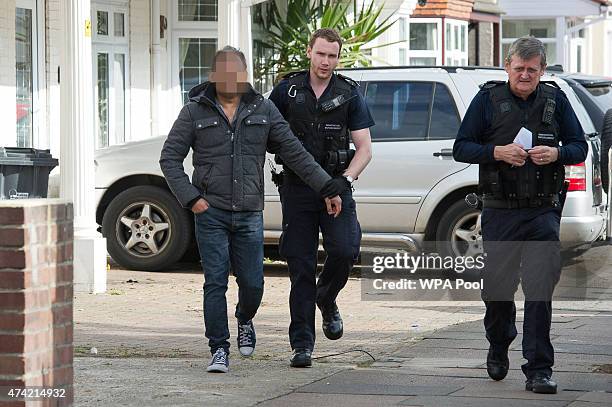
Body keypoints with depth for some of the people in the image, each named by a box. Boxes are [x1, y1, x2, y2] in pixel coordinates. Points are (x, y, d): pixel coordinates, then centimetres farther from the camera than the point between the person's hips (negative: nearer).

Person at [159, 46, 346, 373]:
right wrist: (190, 198, -9)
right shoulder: (195, 111, 1)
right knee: (215, 283, -6)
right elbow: (169, 157, 1)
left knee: (252, 283, 1)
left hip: (249, 214, 2)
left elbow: (294, 152, 7)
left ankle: (244, 321, 34)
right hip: (210, 212, -2)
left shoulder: (262, 109, 7)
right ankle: (219, 350, 2)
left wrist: (327, 188, 2)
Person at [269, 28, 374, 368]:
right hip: (297, 188, 0)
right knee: (301, 266, -1)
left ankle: (327, 299, 12)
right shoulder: (287, 90, 5)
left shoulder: (349, 94, 4)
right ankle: (302, 344, 4)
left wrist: (346, 178, -14)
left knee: (345, 249, -20)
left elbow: (364, 148, 2)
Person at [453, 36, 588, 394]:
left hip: (543, 211, 0)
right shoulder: (488, 99, 2)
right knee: (498, 286, 9)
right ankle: (499, 348, 37)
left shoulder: (555, 99, 6)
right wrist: (497, 152, -15)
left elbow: (580, 147, 9)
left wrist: (555, 154, -12)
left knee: (540, 288, -9)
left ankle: (539, 370, -7)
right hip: (500, 212, 0)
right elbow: (461, 148, 2)